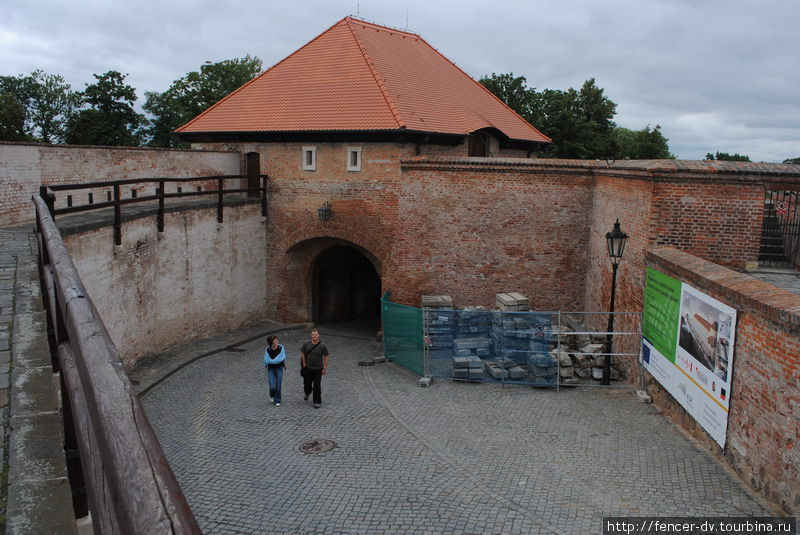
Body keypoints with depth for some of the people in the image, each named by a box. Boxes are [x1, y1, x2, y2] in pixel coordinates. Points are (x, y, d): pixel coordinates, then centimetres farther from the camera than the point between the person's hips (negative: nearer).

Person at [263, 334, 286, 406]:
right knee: (272, 387, -5)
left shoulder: (281, 348, -13)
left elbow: (283, 358, -15)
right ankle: (272, 396, 29)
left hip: (279, 369, 1)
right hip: (271, 369, 0)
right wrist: (278, 360, -17)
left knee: (278, 386, 2)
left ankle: (277, 401, 18)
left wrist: (272, 361, -16)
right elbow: (267, 361, -19)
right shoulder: (268, 350, -15)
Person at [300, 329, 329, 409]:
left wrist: (325, 368, -5)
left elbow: (326, 357, -4)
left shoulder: (322, 346, -12)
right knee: (307, 384, 12)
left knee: (317, 386, 2)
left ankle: (317, 402, 15)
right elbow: (302, 354, 4)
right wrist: (304, 365, 1)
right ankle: (307, 393, 47)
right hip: (308, 369, 2)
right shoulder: (306, 344, -8)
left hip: (318, 370, -1)